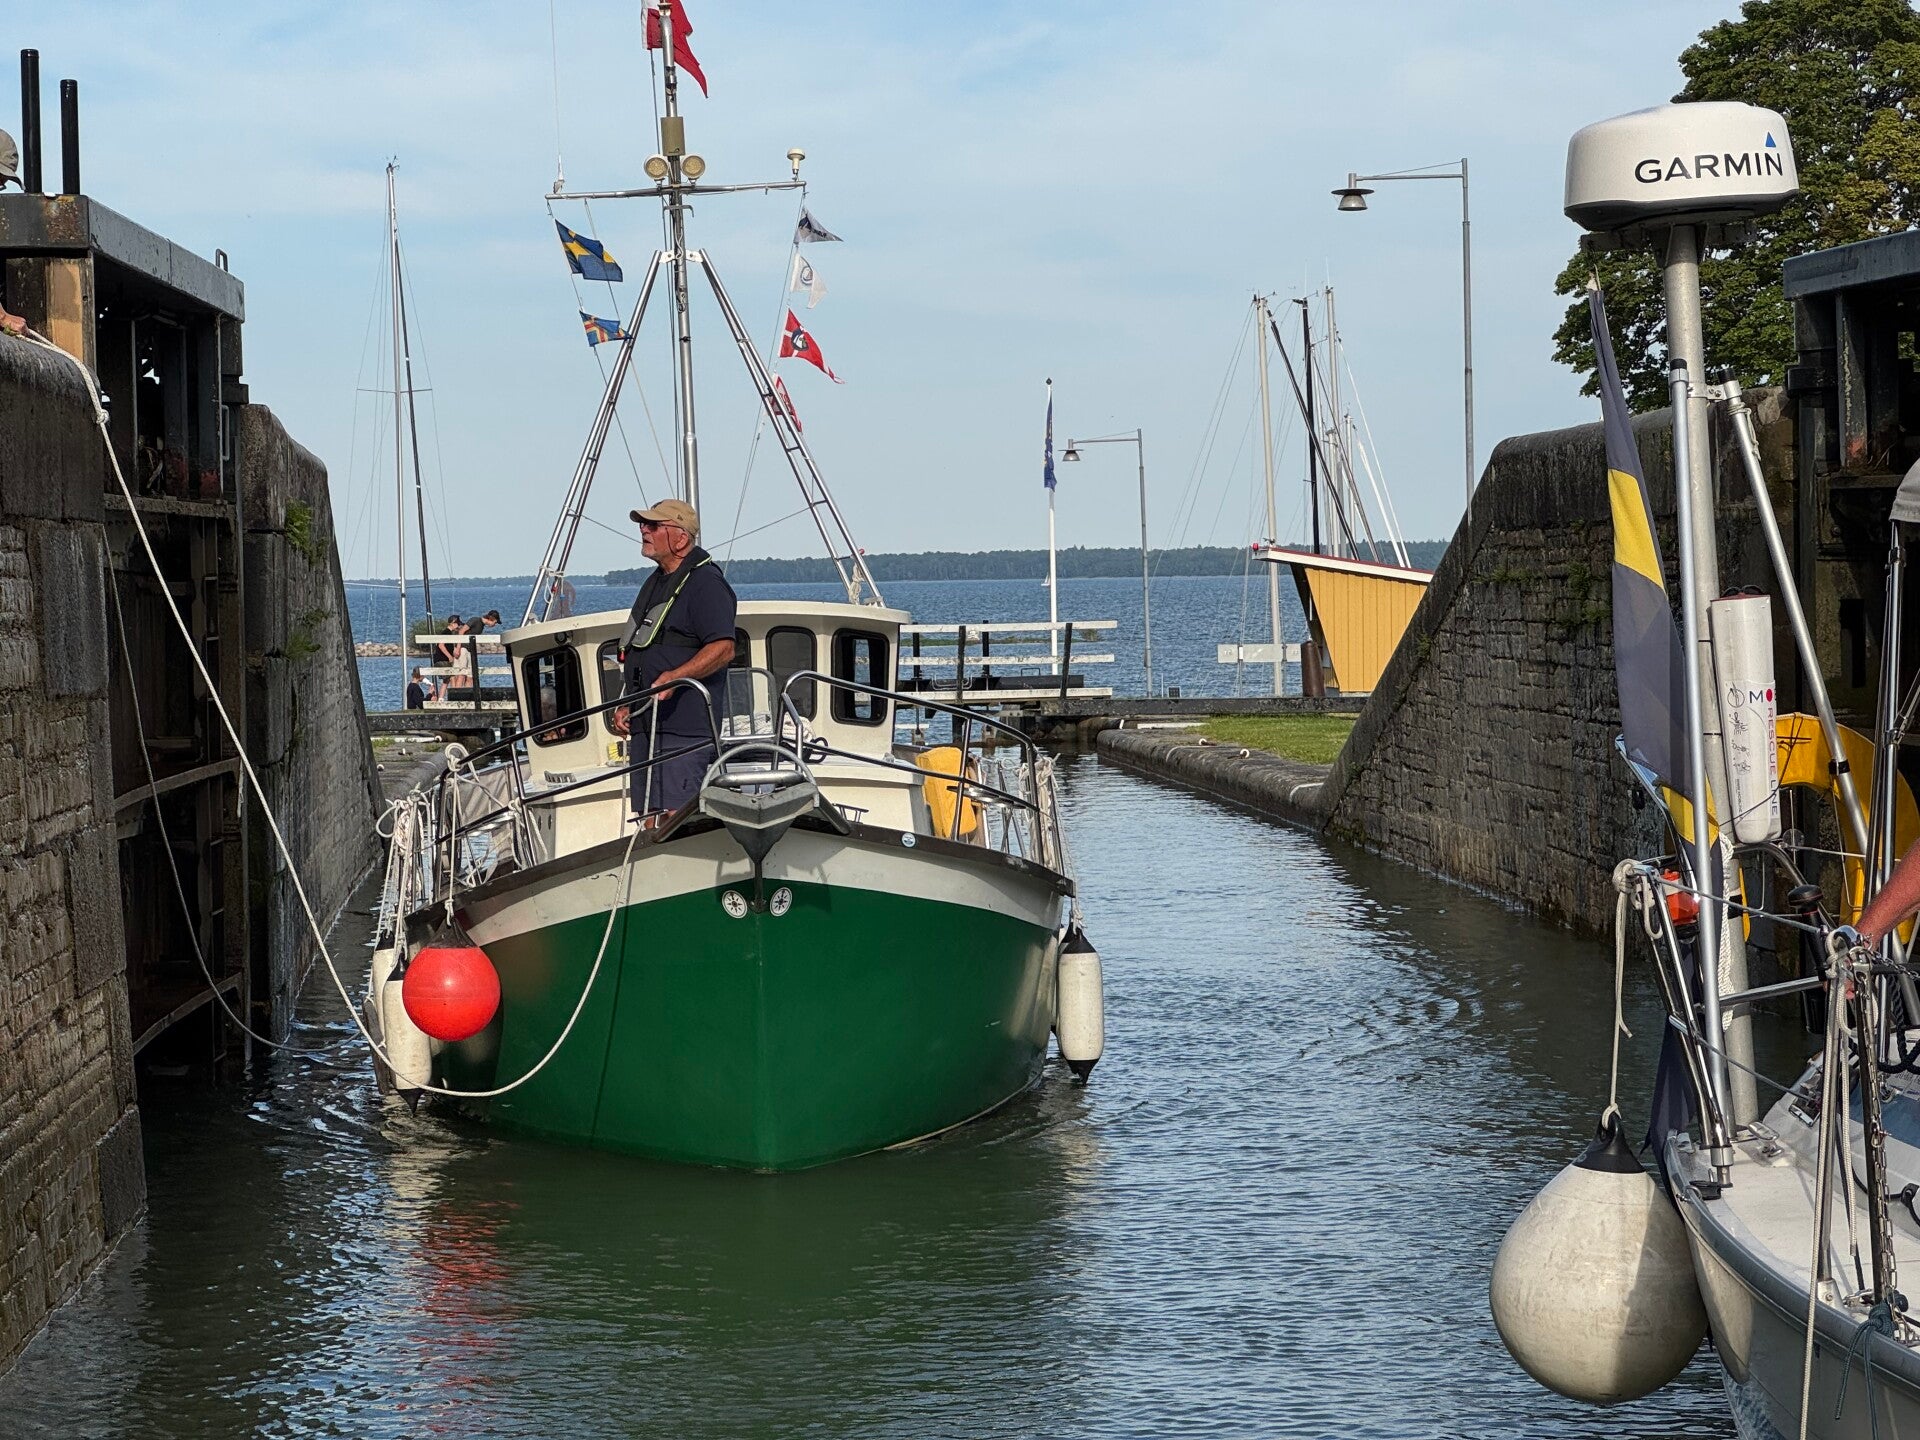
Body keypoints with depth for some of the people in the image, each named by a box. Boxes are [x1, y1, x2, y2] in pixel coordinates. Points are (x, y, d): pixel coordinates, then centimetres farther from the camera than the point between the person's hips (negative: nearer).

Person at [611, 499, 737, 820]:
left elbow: (723, 649, -20)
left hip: (686, 731, -10)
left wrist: (673, 677, -30)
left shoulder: (705, 582, -9)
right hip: (645, 726, 10)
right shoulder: (655, 583, 21)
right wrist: (624, 705, 19)